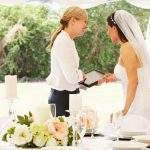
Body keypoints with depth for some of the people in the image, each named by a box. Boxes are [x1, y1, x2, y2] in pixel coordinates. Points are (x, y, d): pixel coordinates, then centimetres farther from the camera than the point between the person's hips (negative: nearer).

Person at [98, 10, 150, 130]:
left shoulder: (126, 48, -12)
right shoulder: (136, 45, 14)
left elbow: (133, 81, -17)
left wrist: (125, 109, -12)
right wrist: (118, 78, 22)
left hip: (137, 106, -9)